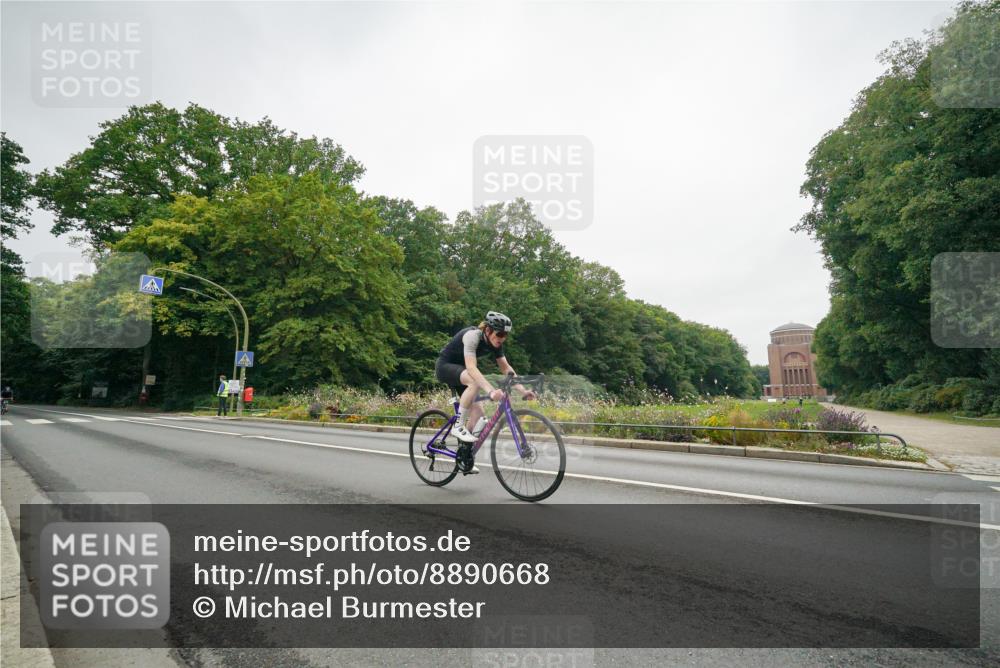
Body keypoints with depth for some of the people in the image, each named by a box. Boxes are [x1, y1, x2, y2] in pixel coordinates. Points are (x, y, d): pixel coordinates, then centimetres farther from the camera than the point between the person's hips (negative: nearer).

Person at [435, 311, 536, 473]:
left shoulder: (495, 343, -8)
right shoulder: (472, 336, -31)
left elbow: (506, 369, -6)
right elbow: (471, 367, -44)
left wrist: (522, 390, -19)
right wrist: (491, 391, -55)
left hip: (459, 370, 8)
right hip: (445, 366, -7)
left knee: (477, 412, -5)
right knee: (475, 381, -36)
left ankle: (464, 459, 9)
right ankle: (459, 426, -22)